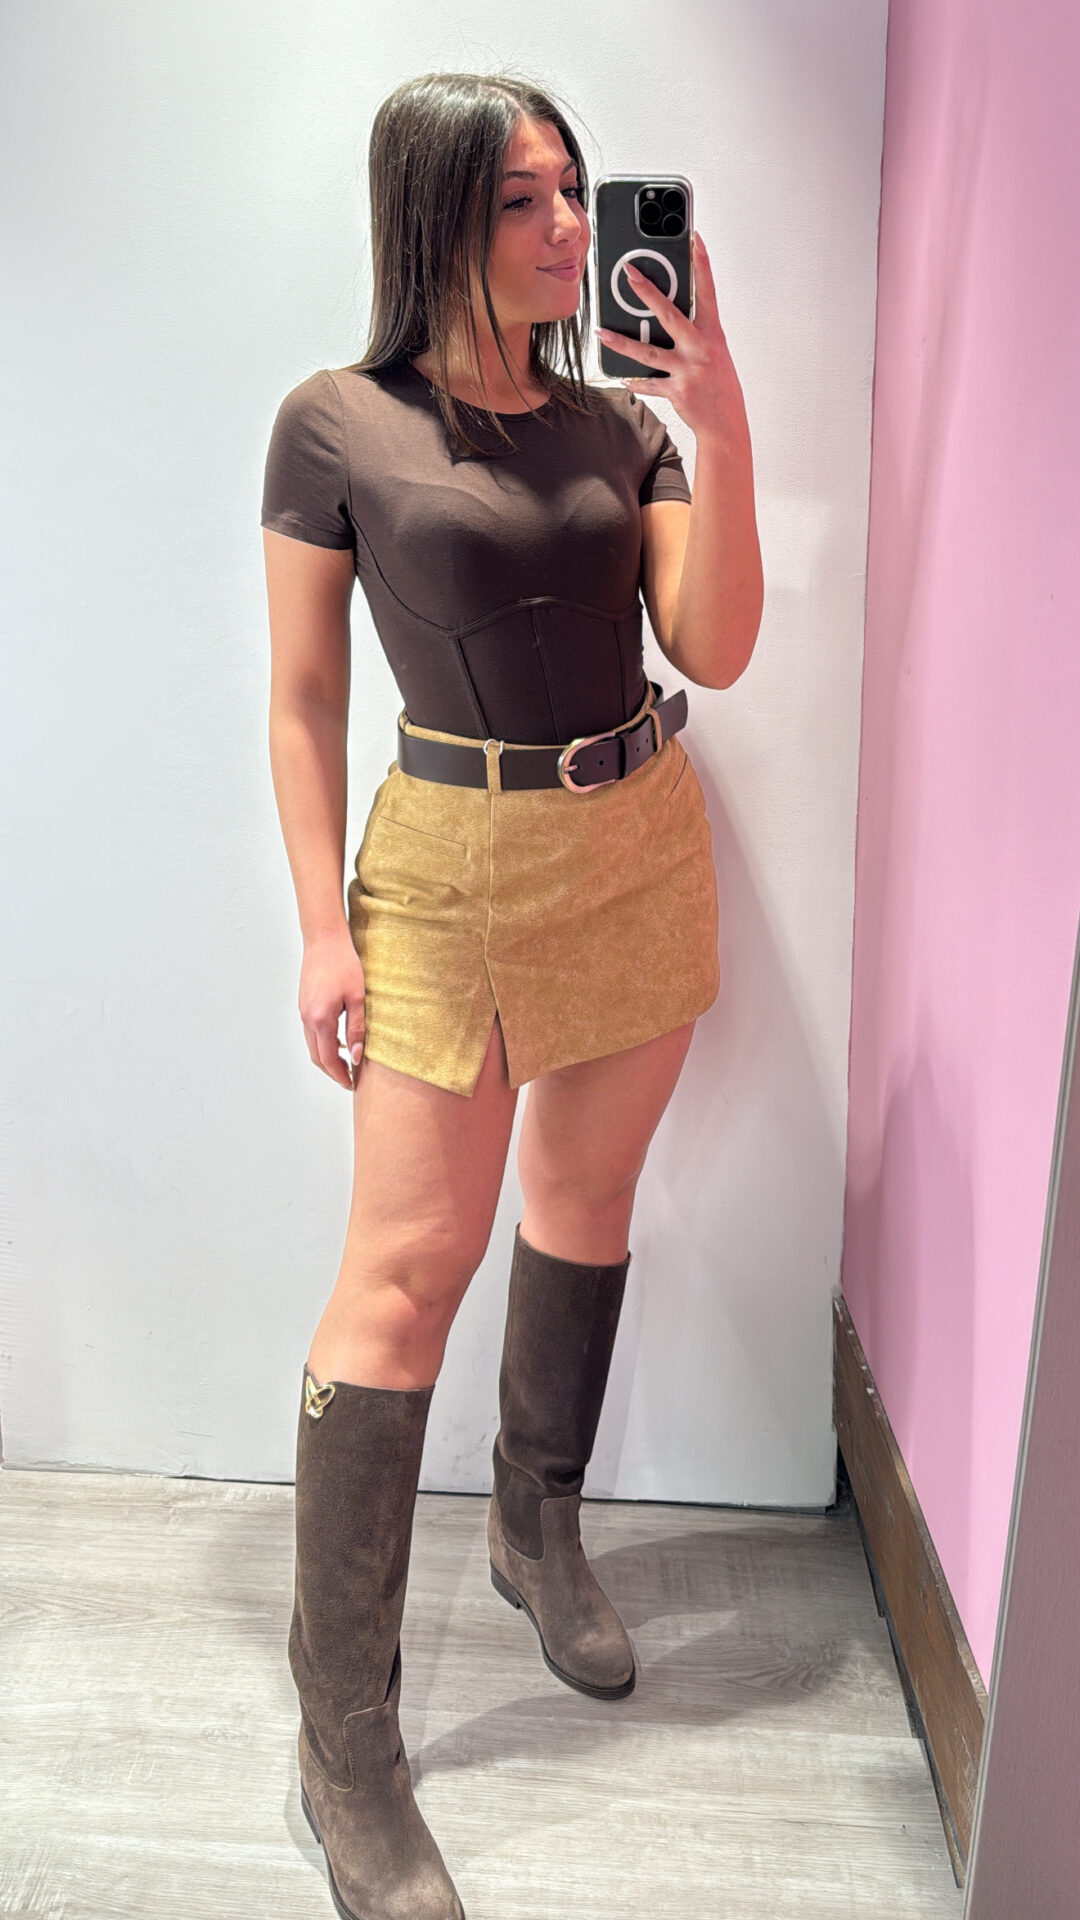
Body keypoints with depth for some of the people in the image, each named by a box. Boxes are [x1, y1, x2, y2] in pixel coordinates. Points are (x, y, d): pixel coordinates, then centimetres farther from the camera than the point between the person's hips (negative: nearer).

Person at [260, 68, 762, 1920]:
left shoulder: (619, 421, 7)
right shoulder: (337, 424, -3)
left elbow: (715, 648, -2)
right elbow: (304, 694, -3)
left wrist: (721, 433, -12)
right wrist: (324, 923, -8)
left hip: (644, 841, 5)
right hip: (454, 859, -4)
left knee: (587, 1198, 14)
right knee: (409, 1265, -8)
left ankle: (538, 1526, 38)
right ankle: (345, 1746, 5)